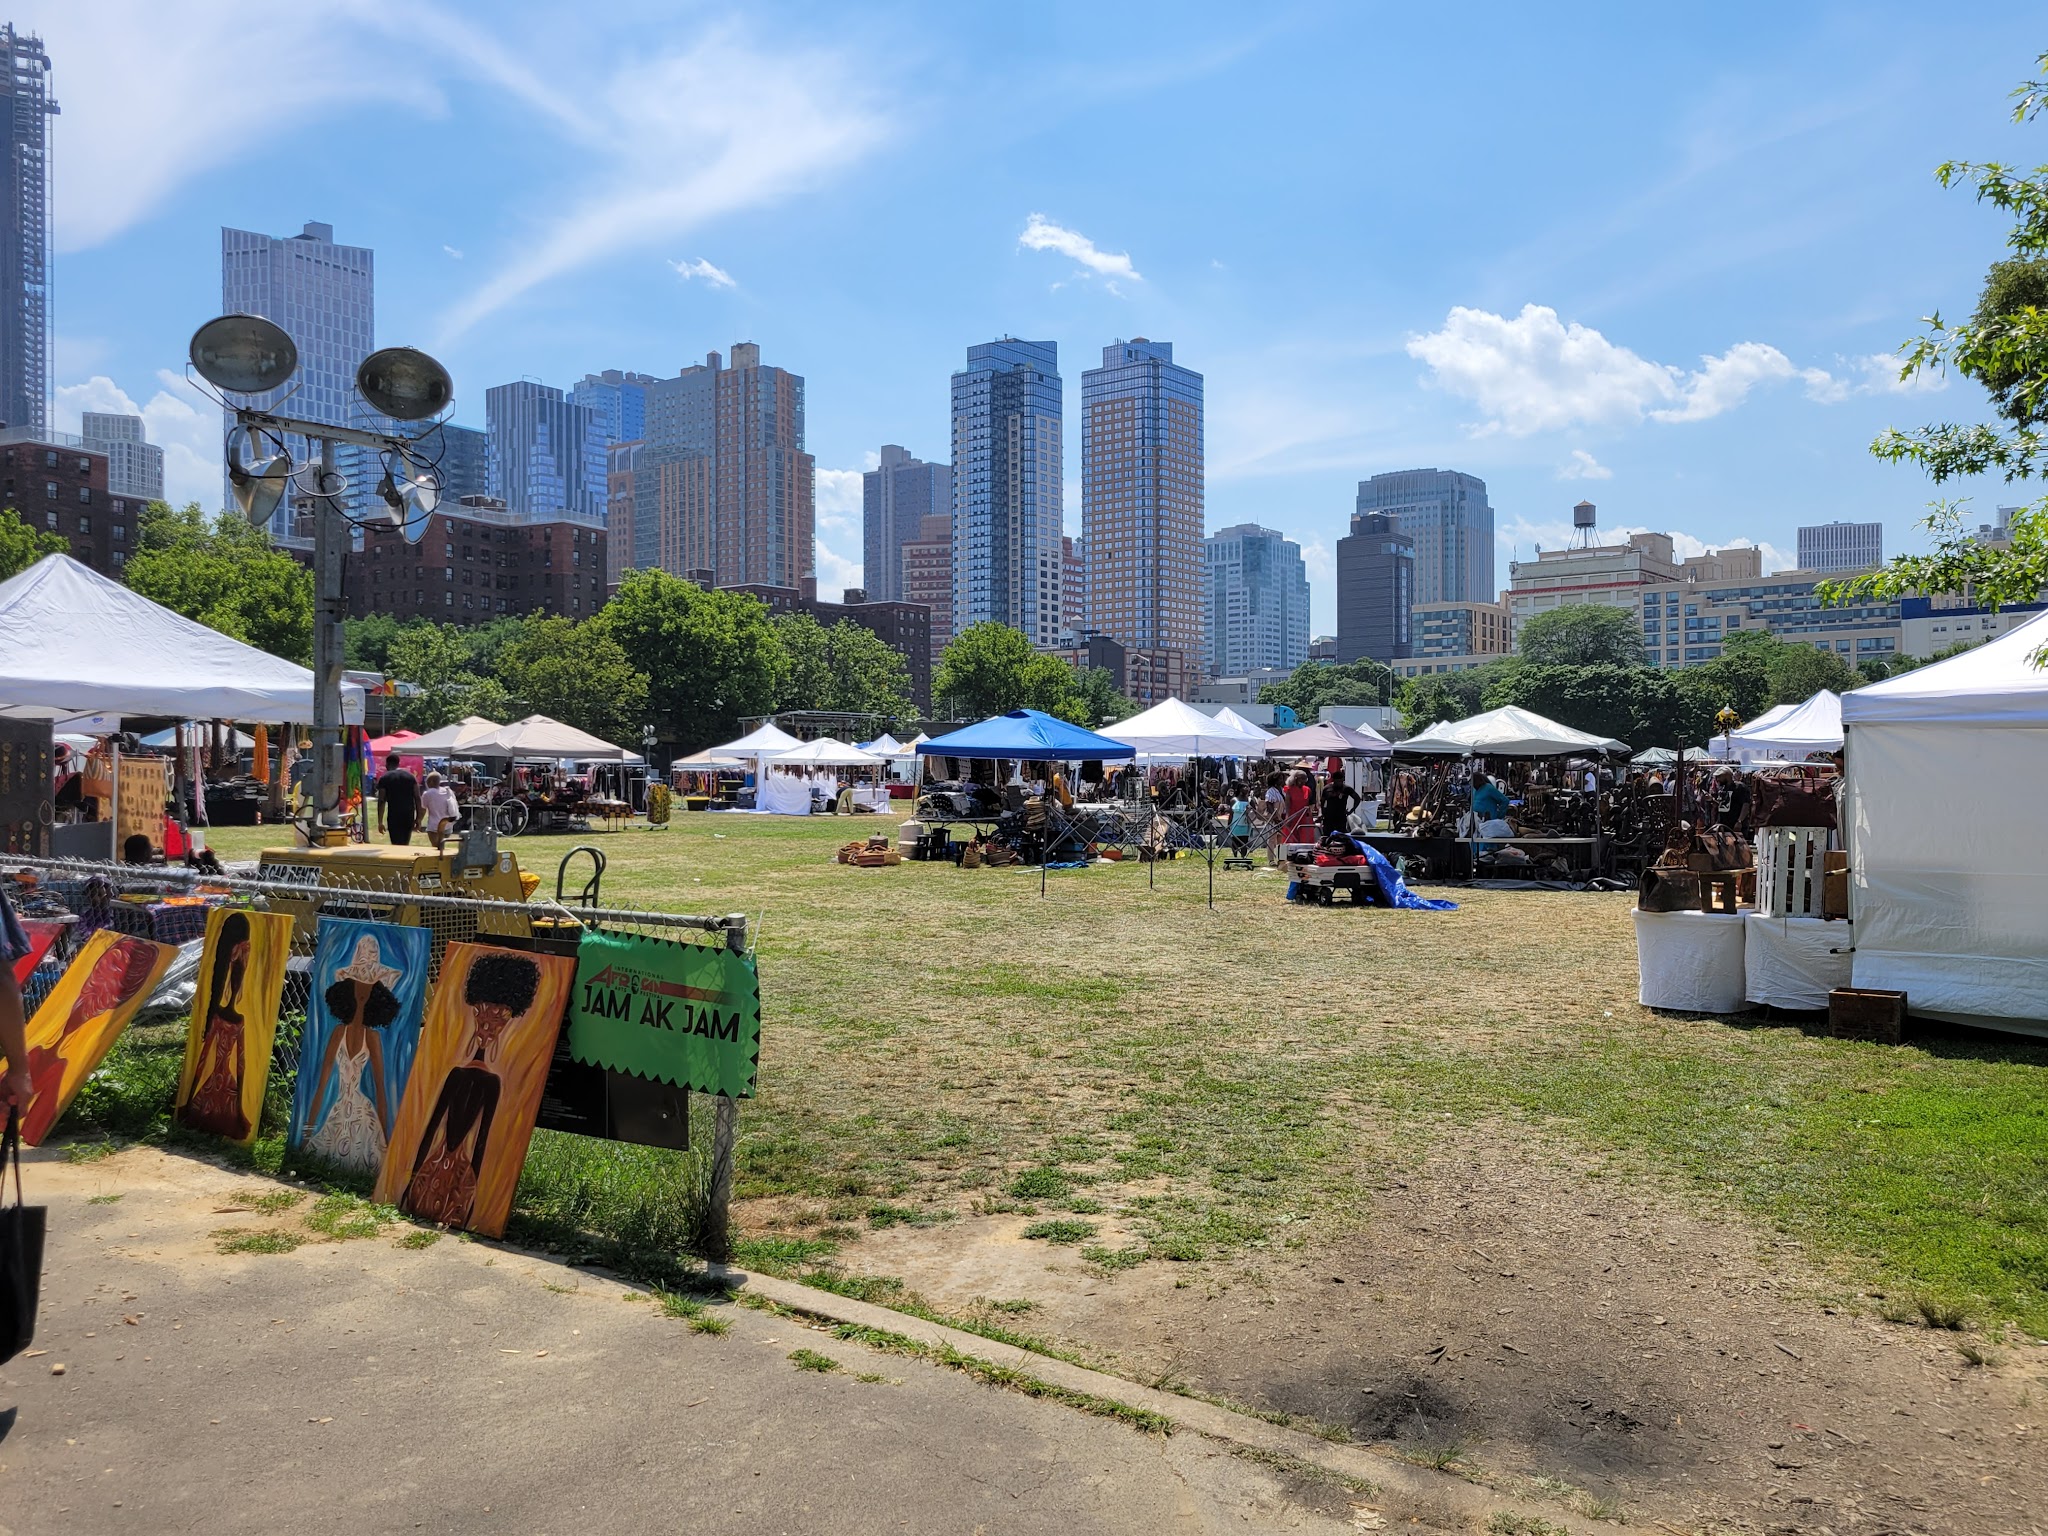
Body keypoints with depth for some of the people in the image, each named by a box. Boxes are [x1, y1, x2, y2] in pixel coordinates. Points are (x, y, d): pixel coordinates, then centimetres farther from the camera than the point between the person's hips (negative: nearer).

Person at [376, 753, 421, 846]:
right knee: (405, 844, 16)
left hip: (394, 816, -4)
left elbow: (381, 801, -5)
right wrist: (418, 818, 8)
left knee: (397, 845, -5)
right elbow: (417, 798, 5)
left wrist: (380, 822, -3)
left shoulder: (384, 779, 0)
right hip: (409, 816, 4)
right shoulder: (410, 776, 9)